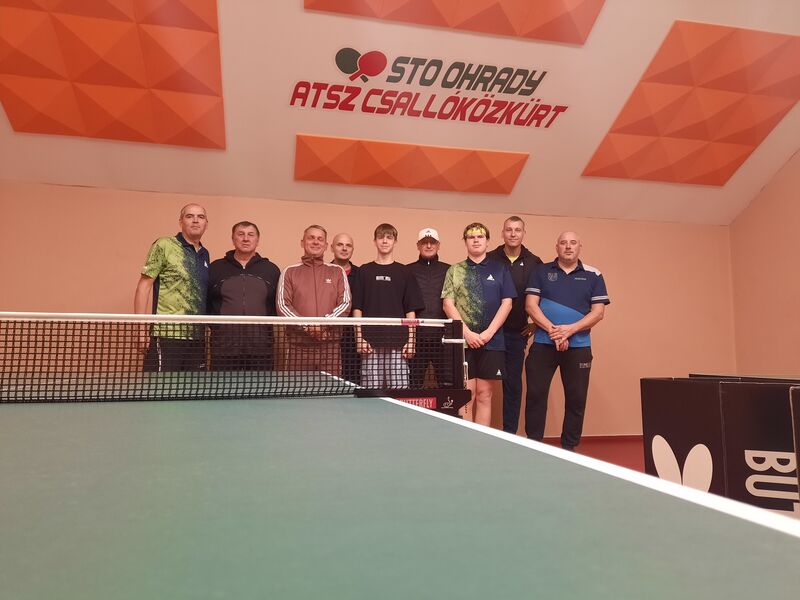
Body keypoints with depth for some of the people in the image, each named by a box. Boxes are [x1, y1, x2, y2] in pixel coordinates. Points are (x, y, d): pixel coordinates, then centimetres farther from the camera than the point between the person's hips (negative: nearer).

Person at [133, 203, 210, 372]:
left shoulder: (205, 255, 15)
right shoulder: (164, 246, -1)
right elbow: (144, 286, -5)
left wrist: (208, 328, 11)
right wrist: (142, 330, -12)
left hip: (196, 338, 6)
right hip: (166, 335, -6)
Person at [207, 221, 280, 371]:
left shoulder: (271, 270, 12)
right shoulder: (216, 268, 11)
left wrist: (270, 327, 2)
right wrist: (215, 325, 3)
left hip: (261, 348, 1)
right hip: (223, 348, 0)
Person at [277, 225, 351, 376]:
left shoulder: (337, 271, 13)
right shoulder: (290, 272, 11)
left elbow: (346, 303, 4)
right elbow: (282, 305, 2)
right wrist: (306, 326, -12)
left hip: (330, 344, 1)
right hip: (298, 345, 0)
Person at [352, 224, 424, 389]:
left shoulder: (404, 272, 10)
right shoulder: (365, 271, 11)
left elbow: (411, 310, 7)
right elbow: (357, 307, 7)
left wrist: (411, 340, -2)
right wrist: (359, 337, -3)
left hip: (398, 342, 0)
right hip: (370, 342, 0)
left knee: (399, 389, -4)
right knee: (371, 389, -1)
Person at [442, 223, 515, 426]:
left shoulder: (499, 269, 10)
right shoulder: (455, 271, 9)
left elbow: (507, 303, 3)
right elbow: (448, 304, 2)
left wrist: (488, 332, -8)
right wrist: (467, 333, -9)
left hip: (492, 341, 1)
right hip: (463, 341, 0)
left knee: (484, 394, 4)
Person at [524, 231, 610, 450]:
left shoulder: (593, 276, 7)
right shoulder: (541, 272, 7)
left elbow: (598, 312, 0)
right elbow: (531, 305, -1)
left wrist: (570, 329, -13)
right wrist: (552, 330, -14)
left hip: (579, 346, 1)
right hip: (543, 344, 0)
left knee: (576, 398, 5)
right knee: (535, 395, 1)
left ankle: (569, 448, 19)